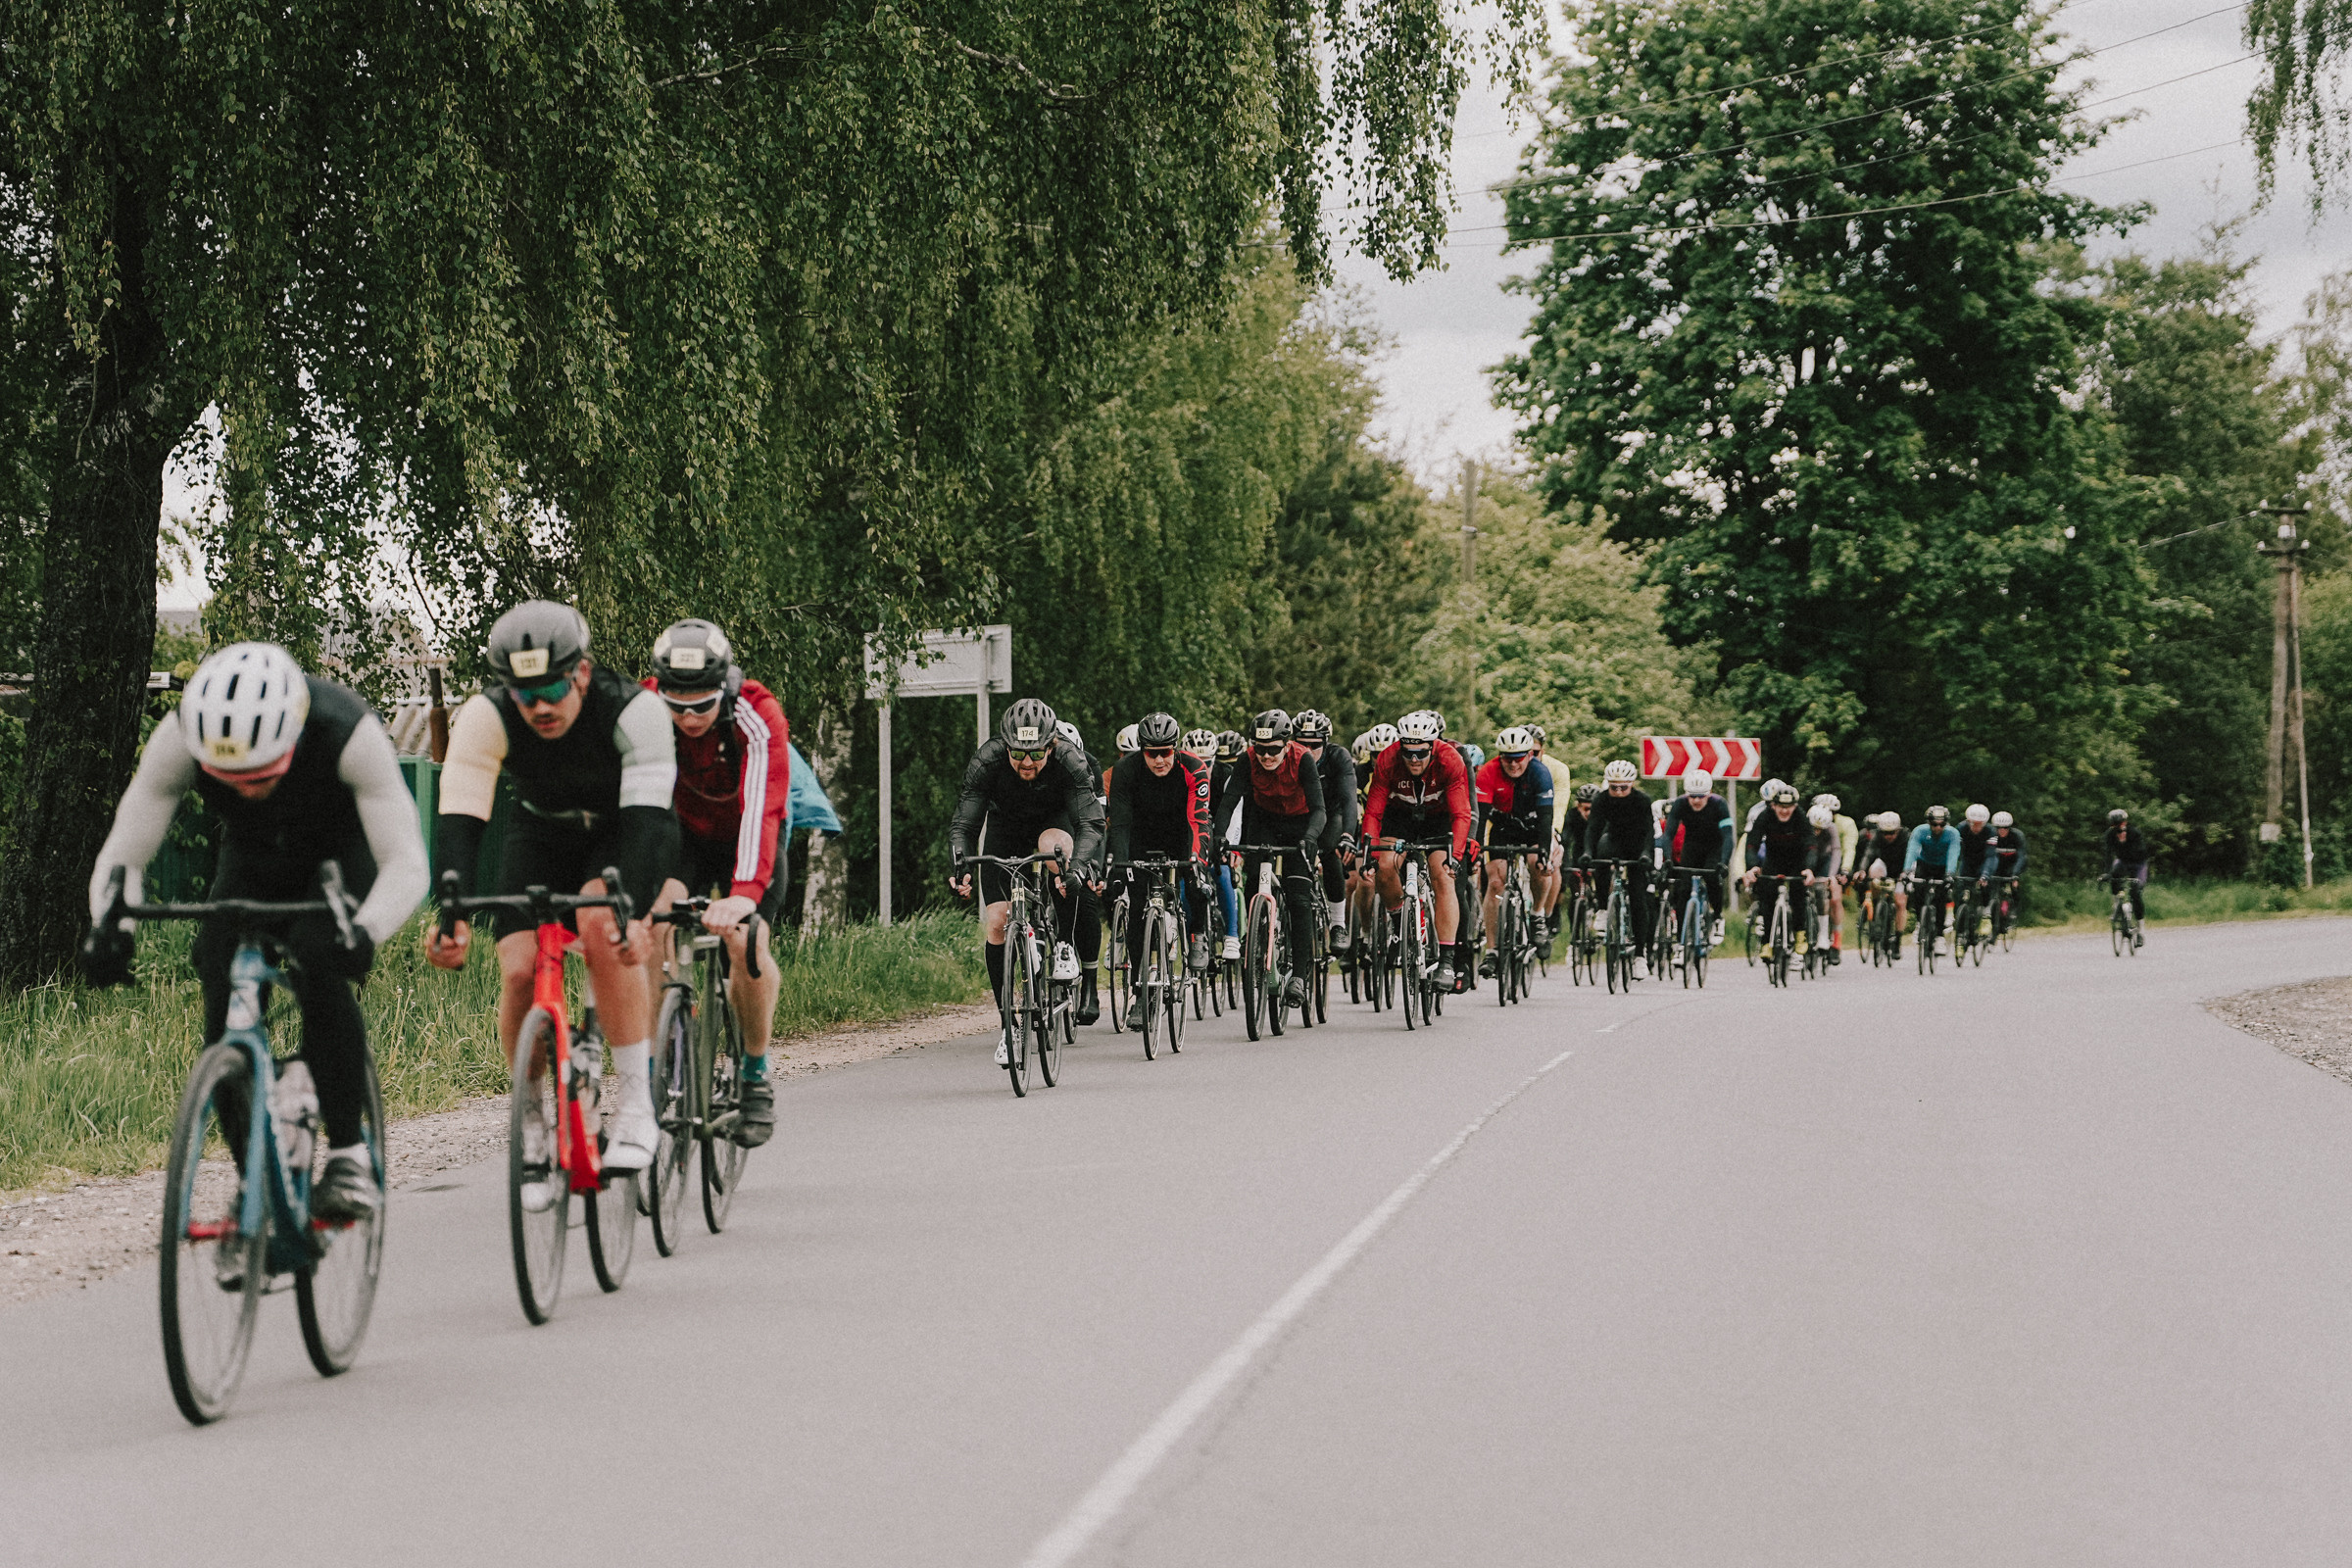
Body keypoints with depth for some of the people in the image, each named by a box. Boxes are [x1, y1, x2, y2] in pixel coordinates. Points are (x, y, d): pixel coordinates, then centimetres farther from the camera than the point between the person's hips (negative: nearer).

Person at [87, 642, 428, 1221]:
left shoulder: (349, 732, -39)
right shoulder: (179, 738, -33)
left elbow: (405, 862, -39)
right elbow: (122, 855, -27)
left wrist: (365, 932, -58)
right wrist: (110, 926, -48)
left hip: (344, 851, -3)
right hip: (253, 855, 3)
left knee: (317, 964, -30)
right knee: (224, 999, -15)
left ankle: (349, 1152, -19)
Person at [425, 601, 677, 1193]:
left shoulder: (636, 710, -33)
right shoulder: (485, 718, -28)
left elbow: (644, 817, -41)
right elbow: (458, 822, -33)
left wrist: (634, 913, -56)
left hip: (625, 829, -3)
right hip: (542, 832, 3)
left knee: (600, 923, -34)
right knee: (518, 971, -19)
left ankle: (636, 1104, -24)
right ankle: (536, 1126, 1)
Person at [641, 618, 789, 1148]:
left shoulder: (757, 720, -34)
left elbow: (761, 807, -46)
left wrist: (746, 892, -61)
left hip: (745, 836, -1)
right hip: (683, 828, 2)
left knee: (747, 941, -23)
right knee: (655, 915, -27)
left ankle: (756, 1078, -1)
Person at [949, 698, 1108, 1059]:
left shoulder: (1070, 761, -33)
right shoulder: (987, 761, -31)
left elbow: (1091, 823, -38)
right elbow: (963, 824, -30)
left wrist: (1078, 865, -57)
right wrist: (959, 866, -50)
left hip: (1054, 821, -1)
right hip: (1005, 826, 1)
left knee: (1055, 845, -39)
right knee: (995, 923, -12)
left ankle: (1065, 945, -21)